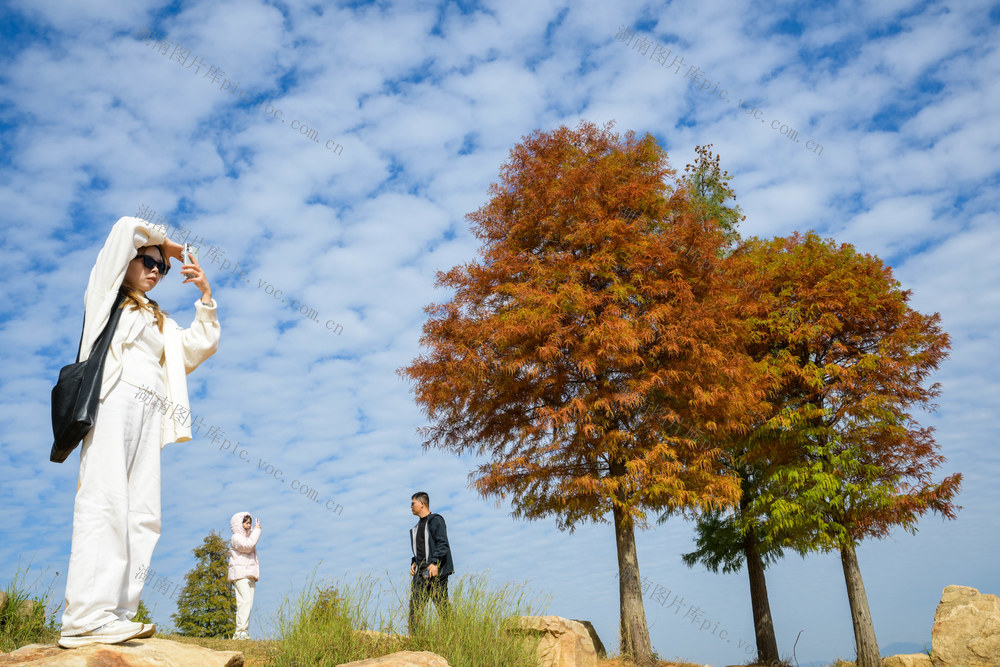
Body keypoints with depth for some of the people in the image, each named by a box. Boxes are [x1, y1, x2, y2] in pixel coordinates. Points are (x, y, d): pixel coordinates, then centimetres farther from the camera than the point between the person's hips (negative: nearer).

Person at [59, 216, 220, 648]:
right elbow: (126, 229, 9)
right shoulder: (106, 295, 17)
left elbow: (201, 346, 23)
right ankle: (86, 617, -25)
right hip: (115, 399, -6)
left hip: (149, 414, 6)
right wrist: (165, 241, 24)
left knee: (142, 512, -6)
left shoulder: (160, 321, 32)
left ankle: (115, 616, -9)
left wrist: (205, 297, 16)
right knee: (105, 500, -19)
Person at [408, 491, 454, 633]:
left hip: (436, 572, -8)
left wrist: (434, 563, -22)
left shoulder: (435, 520, -4)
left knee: (442, 606, -6)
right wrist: (414, 562, 12)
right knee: (414, 606, 0)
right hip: (420, 573, 8)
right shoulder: (418, 526, 22)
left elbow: (443, 544, -13)